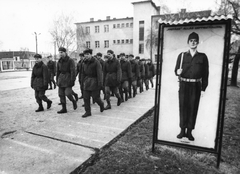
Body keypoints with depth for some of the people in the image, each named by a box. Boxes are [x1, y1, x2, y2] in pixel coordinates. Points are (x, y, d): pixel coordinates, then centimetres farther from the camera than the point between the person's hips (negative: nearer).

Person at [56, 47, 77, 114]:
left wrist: (72, 80, -18)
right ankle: (64, 109, 16)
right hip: (61, 79, 6)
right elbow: (58, 71, 16)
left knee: (68, 93, -15)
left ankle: (73, 101, 17)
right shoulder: (59, 61, 10)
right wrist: (57, 80, 15)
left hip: (68, 78, -6)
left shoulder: (70, 60, -8)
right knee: (61, 94, 5)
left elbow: (73, 71, -13)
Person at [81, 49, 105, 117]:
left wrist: (100, 83, -20)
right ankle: (88, 112, 12)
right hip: (87, 81, 6)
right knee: (86, 97, 2)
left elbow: (99, 73, -15)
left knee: (95, 97, -1)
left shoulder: (96, 62, -10)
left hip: (94, 81, -6)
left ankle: (101, 104, 31)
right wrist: (83, 81, 18)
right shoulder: (84, 63, 9)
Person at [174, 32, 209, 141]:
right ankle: (182, 130, 15)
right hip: (184, 85, 1)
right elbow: (176, 70, 9)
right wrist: (178, 72, -15)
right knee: (183, 107, 3)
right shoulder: (181, 55, 8)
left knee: (193, 108, 3)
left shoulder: (202, 57, 6)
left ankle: (189, 132, 15)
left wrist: (203, 88, -1)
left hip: (196, 86, 0)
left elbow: (205, 74, 4)